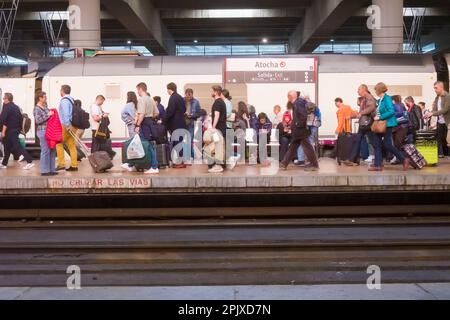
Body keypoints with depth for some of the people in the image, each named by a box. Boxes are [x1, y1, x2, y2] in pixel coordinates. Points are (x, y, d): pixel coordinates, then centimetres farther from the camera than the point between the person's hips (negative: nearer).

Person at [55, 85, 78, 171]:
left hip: (66, 126, -9)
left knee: (59, 144, 0)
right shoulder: (72, 100, 17)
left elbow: (65, 114, -22)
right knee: (72, 145, 7)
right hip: (72, 125, 9)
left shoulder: (64, 100, -11)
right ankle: (74, 165, 7)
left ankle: (61, 164, -2)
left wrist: (67, 126, -24)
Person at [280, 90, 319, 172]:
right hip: (298, 132, 10)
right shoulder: (296, 103, 11)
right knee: (292, 147, 13)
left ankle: (314, 165, 7)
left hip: (301, 131, -10)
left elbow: (304, 115, -26)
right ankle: (284, 164, 19)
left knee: (307, 147, -2)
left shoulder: (298, 103, -17)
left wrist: (299, 125, -19)